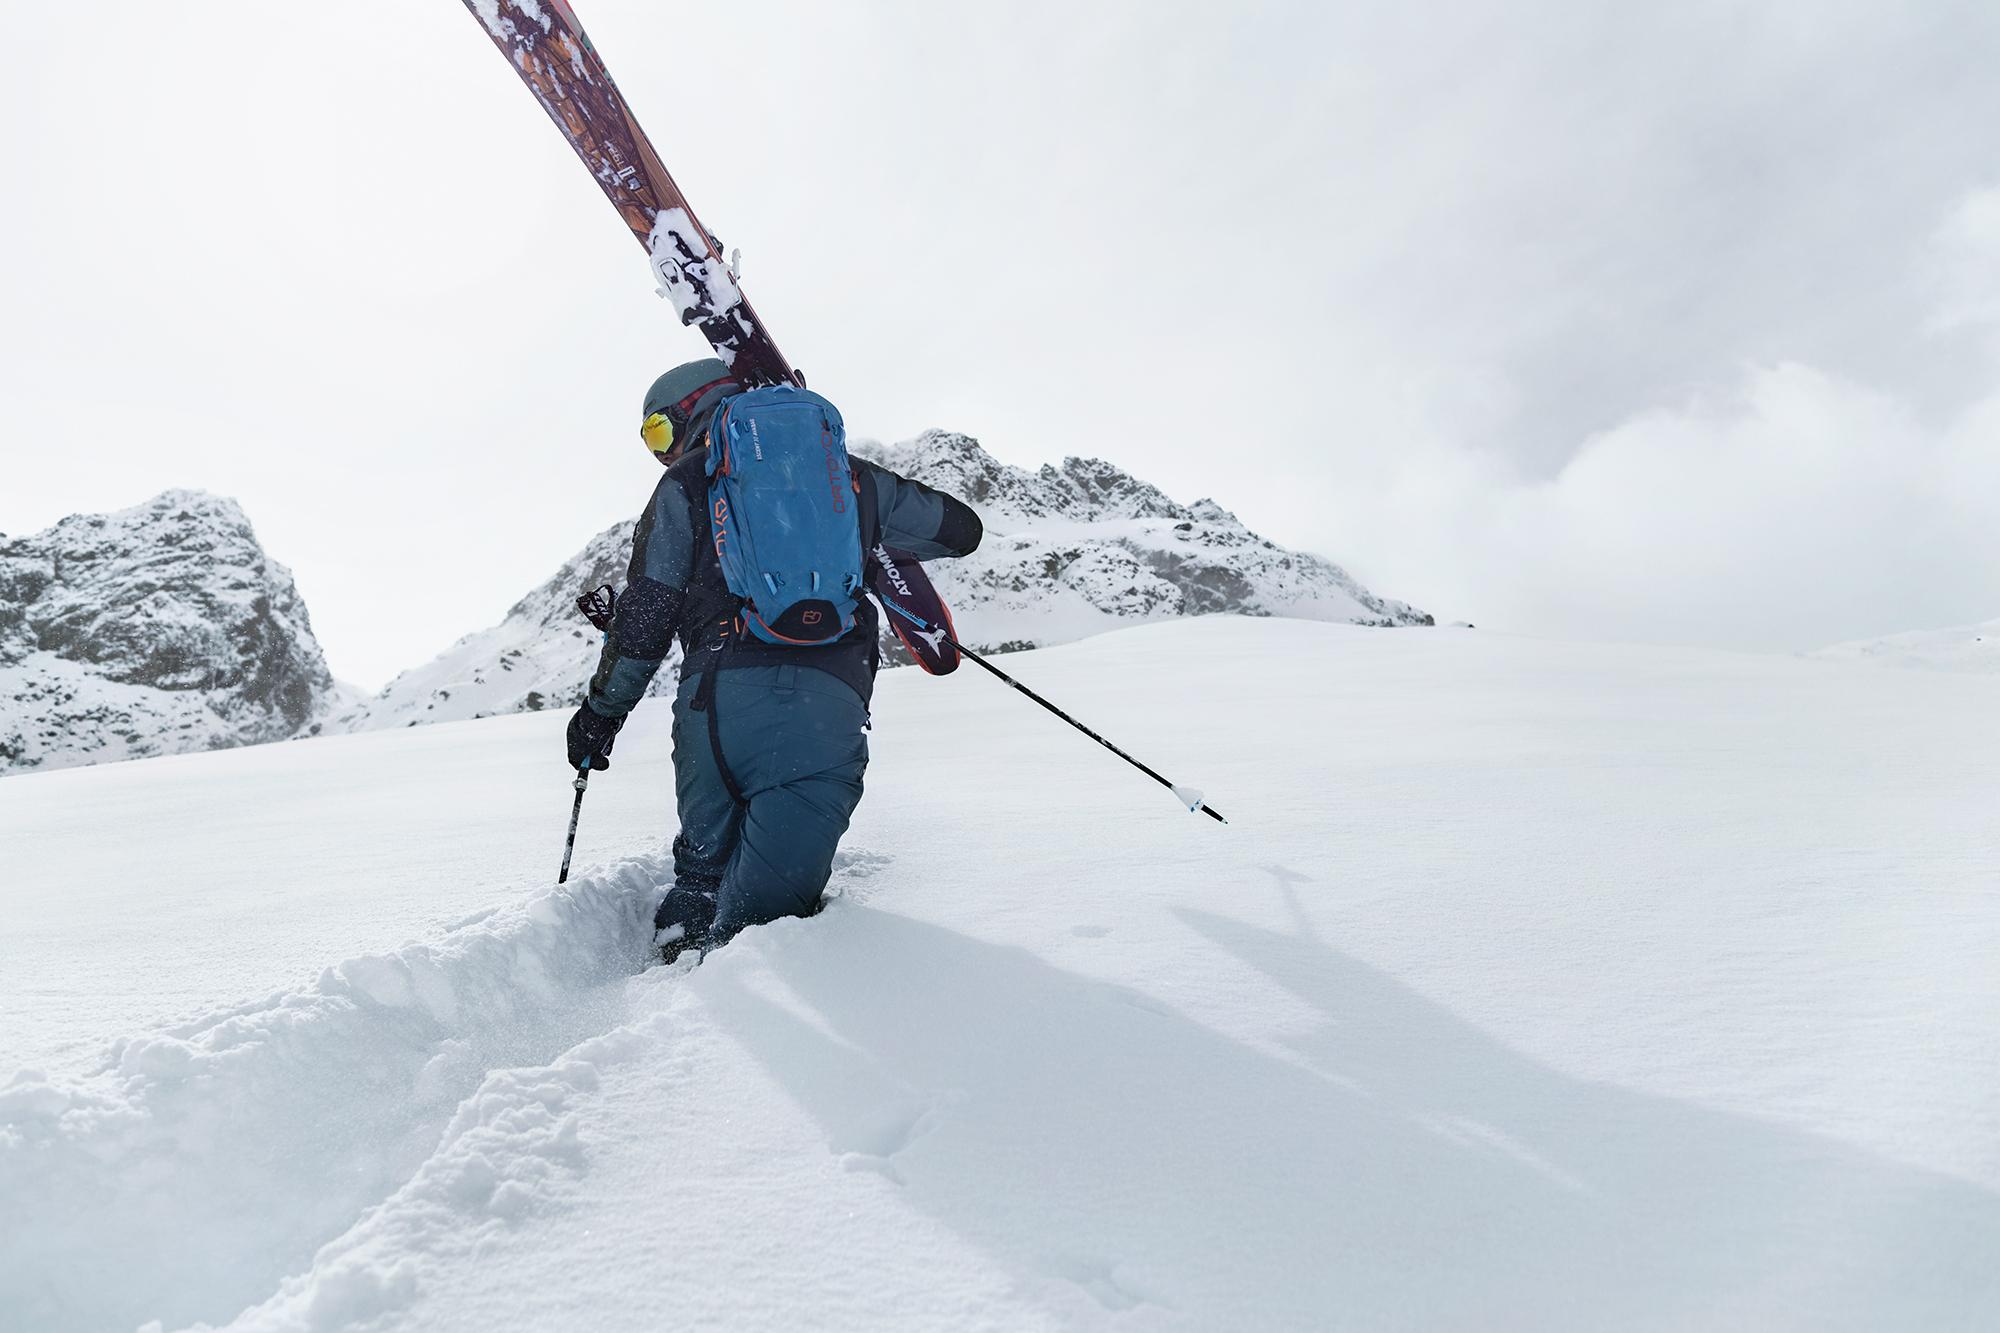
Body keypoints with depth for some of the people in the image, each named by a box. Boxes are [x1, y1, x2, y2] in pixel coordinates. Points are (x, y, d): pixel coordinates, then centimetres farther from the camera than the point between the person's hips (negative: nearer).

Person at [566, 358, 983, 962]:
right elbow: (960, 527, 30)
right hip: (832, 702, 1)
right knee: (771, 895, -1)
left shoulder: (687, 482, 16)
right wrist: (872, 542, 46)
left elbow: (647, 612, 10)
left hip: (721, 694, 0)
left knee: (704, 866, 17)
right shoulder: (848, 473, 24)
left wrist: (603, 707, 23)